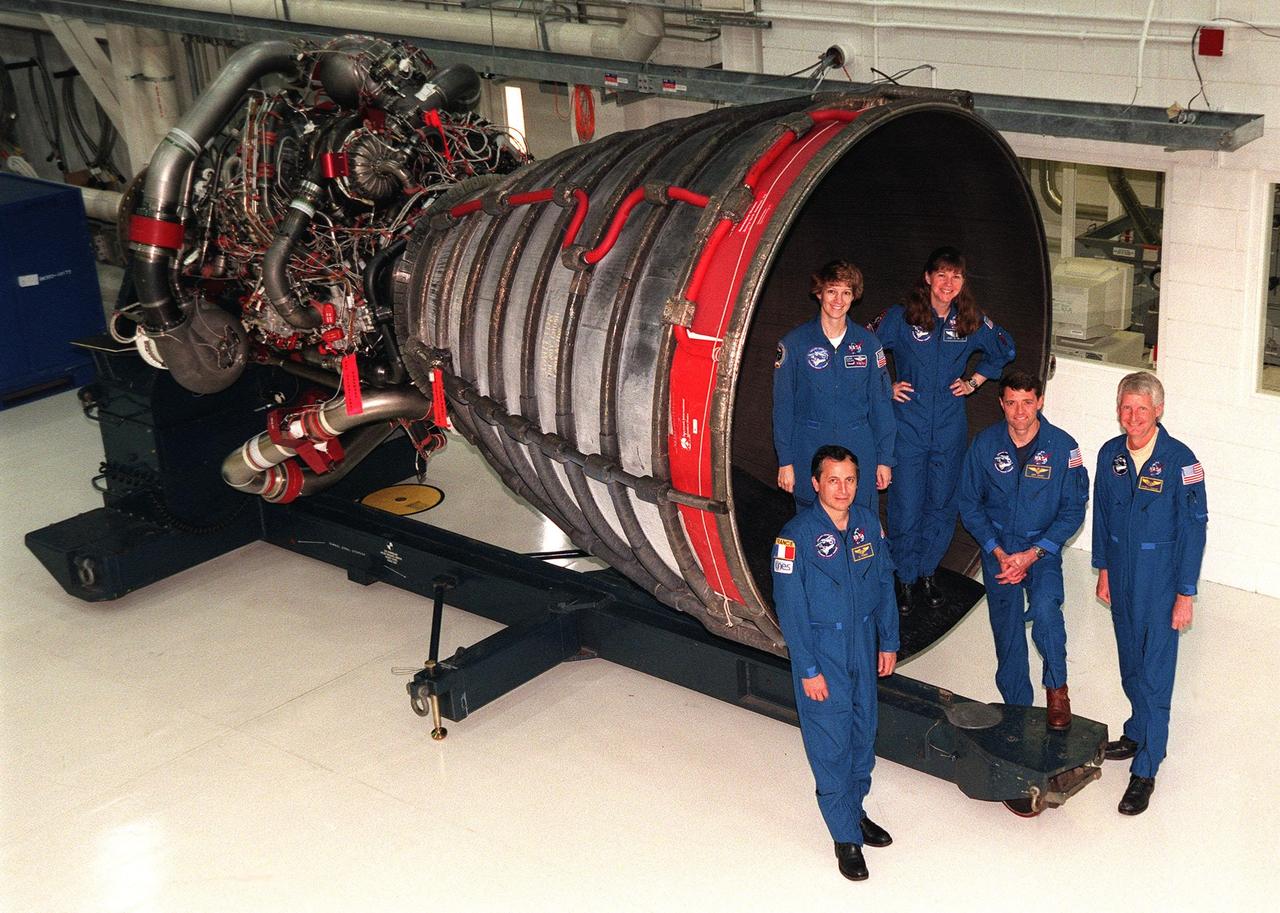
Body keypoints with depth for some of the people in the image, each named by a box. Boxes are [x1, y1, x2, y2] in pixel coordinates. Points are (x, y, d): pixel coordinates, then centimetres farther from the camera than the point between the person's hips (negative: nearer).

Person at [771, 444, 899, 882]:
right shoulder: (796, 536, -18)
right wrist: (808, 669, -15)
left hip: (864, 644, 5)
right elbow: (790, 607, -16)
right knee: (831, 742, 0)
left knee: (864, 730, 15)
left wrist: (889, 642, 9)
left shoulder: (868, 522, -2)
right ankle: (846, 838, 12)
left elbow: (884, 583, 9)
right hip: (821, 651, -5)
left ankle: (855, 810, 36)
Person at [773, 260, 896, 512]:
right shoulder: (795, 343, -3)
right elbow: (783, 405, 0)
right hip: (810, 452, -1)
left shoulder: (867, 343, 3)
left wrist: (885, 458, 4)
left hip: (859, 453, 1)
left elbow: (880, 403, 7)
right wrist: (785, 461, -3)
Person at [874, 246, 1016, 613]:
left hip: (950, 430, 3)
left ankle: (927, 574, 26)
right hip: (908, 428, -3)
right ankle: (905, 578, 16)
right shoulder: (901, 318, -7)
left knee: (942, 505, 9)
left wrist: (975, 380, 11)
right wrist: (886, 386, -2)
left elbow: (1004, 350, 20)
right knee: (906, 507, -1)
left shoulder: (971, 322, 2)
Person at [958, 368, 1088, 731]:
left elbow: (1073, 510, -7)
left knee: (1045, 609, -28)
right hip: (997, 546, 2)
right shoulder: (984, 445, -7)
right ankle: (1017, 710, 25)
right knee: (1007, 634, 6)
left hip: (1043, 547, -2)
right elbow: (970, 506, 1)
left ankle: (1056, 686, -4)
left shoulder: (1062, 446, -11)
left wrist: (1031, 555, -14)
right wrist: (998, 553, -10)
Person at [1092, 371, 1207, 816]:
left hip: (1161, 582, -5)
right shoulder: (1110, 455, -1)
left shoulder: (1180, 461, -17)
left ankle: (1145, 770, 5)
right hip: (1122, 576, 5)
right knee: (1131, 664, 18)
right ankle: (1138, 734, 38)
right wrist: (1103, 570, 13)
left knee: (1154, 674, -2)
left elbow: (1193, 530, -13)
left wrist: (1185, 594, -12)